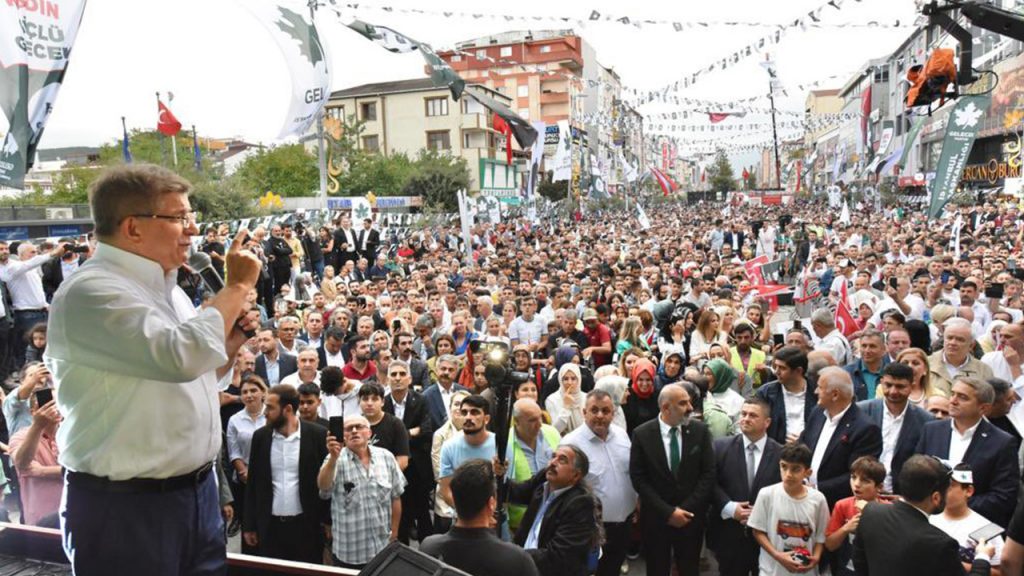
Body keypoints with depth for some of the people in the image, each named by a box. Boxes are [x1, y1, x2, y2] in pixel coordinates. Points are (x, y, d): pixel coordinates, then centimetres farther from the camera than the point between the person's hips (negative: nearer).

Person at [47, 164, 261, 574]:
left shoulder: (166, 289, 10)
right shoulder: (90, 292, -18)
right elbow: (182, 357, -33)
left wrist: (232, 337, 3)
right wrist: (237, 287, -20)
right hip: (124, 507, -8)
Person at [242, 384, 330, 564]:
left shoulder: (317, 435, -7)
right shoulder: (260, 436, 3)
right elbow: (253, 483, 8)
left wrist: (328, 521, -4)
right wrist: (249, 525, 7)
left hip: (306, 525, -3)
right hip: (270, 526, 3)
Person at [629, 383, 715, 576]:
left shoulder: (700, 430, -6)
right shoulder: (642, 434, -10)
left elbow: (709, 473, -6)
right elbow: (638, 479, -10)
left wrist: (687, 509, -12)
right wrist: (668, 512, -15)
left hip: (691, 517, 1)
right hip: (656, 517, -1)